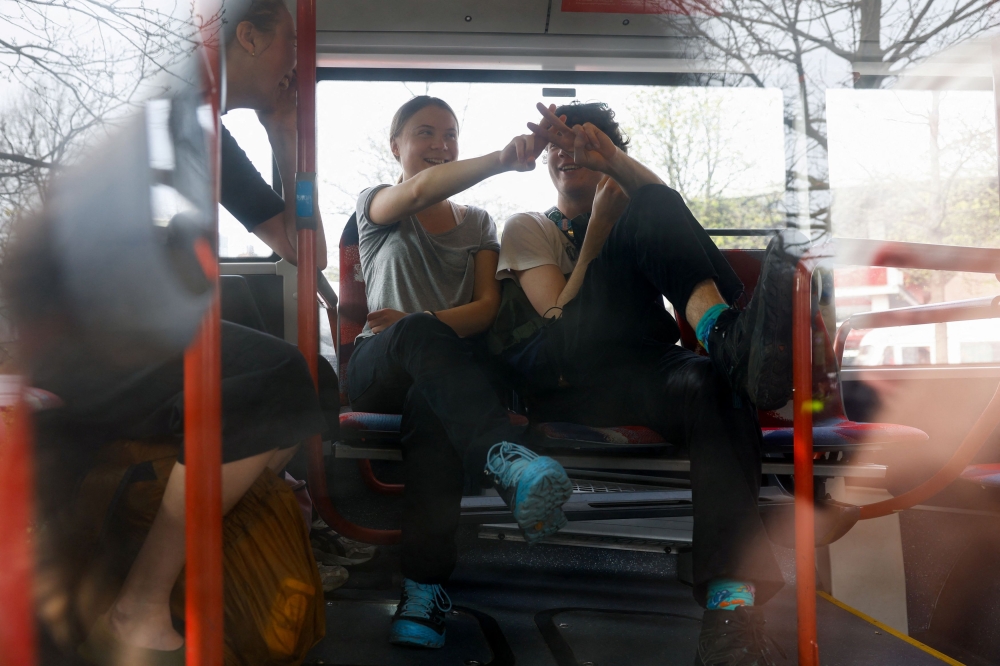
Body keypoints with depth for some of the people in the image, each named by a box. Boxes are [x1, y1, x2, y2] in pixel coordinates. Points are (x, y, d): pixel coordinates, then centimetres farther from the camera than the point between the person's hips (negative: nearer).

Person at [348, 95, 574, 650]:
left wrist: (421, 323, -11)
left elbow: (487, 307, 9)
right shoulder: (375, 205, 15)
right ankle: (507, 458, -57)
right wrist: (504, 160, -29)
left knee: (431, 407, -38)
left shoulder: (477, 223, 24)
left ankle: (426, 588, -45)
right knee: (420, 334, -40)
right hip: (377, 366, -1)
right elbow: (419, 190, -12)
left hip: (444, 364, 2)